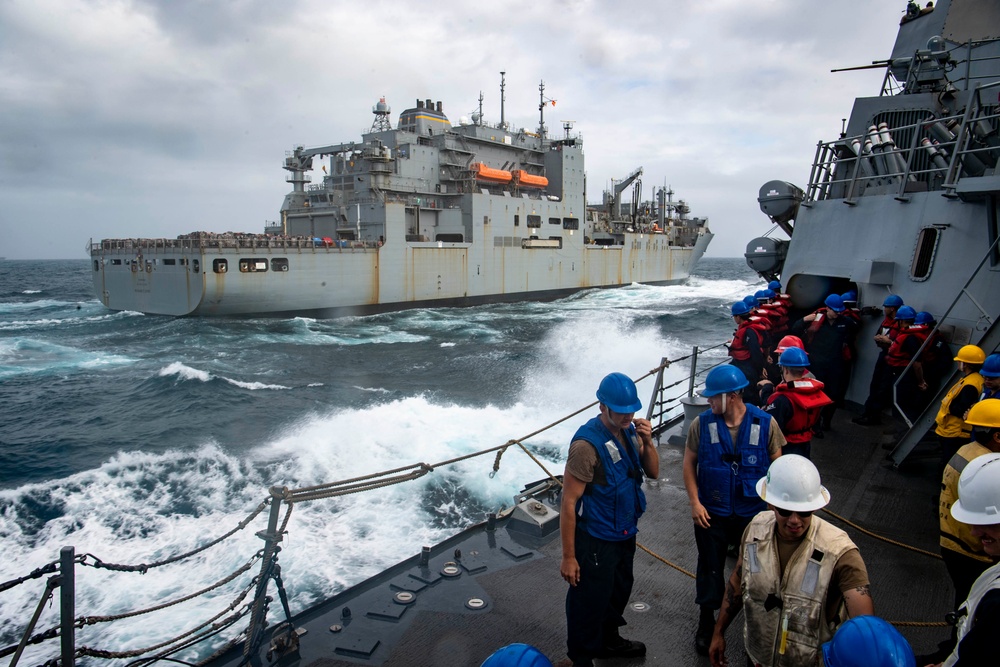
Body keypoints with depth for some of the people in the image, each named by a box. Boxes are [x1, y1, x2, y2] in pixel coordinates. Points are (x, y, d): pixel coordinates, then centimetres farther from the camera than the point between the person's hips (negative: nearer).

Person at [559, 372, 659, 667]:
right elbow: (568, 502, -23)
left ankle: (609, 640, 51)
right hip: (596, 541, -8)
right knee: (589, 602, 7)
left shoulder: (629, 431, -3)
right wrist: (568, 556, -20)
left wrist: (648, 441, -14)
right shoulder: (587, 444, -27)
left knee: (619, 591, 27)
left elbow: (653, 472, 6)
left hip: (625, 533, 8)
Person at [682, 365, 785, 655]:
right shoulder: (701, 424, -12)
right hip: (711, 512, 0)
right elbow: (689, 464, -4)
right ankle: (706, 625, 36)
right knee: (710, 569, 15)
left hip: (754, 513, 0)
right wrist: (695, 502, -10)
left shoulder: (765, 423, -13)